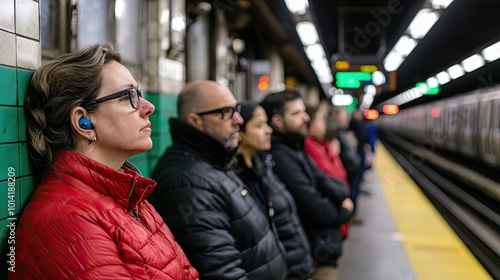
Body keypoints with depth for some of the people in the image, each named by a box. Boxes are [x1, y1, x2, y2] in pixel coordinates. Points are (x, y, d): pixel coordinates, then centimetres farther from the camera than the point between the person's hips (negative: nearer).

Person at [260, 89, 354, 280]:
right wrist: (343, 211, -5)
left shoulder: (294, 149, 10)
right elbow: (318, 209, -23)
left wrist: (340, 196, -15)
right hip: (316, 254, -10)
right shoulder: (281, 157, -22)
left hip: (320, 247, 10)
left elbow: (323, 182, 7)